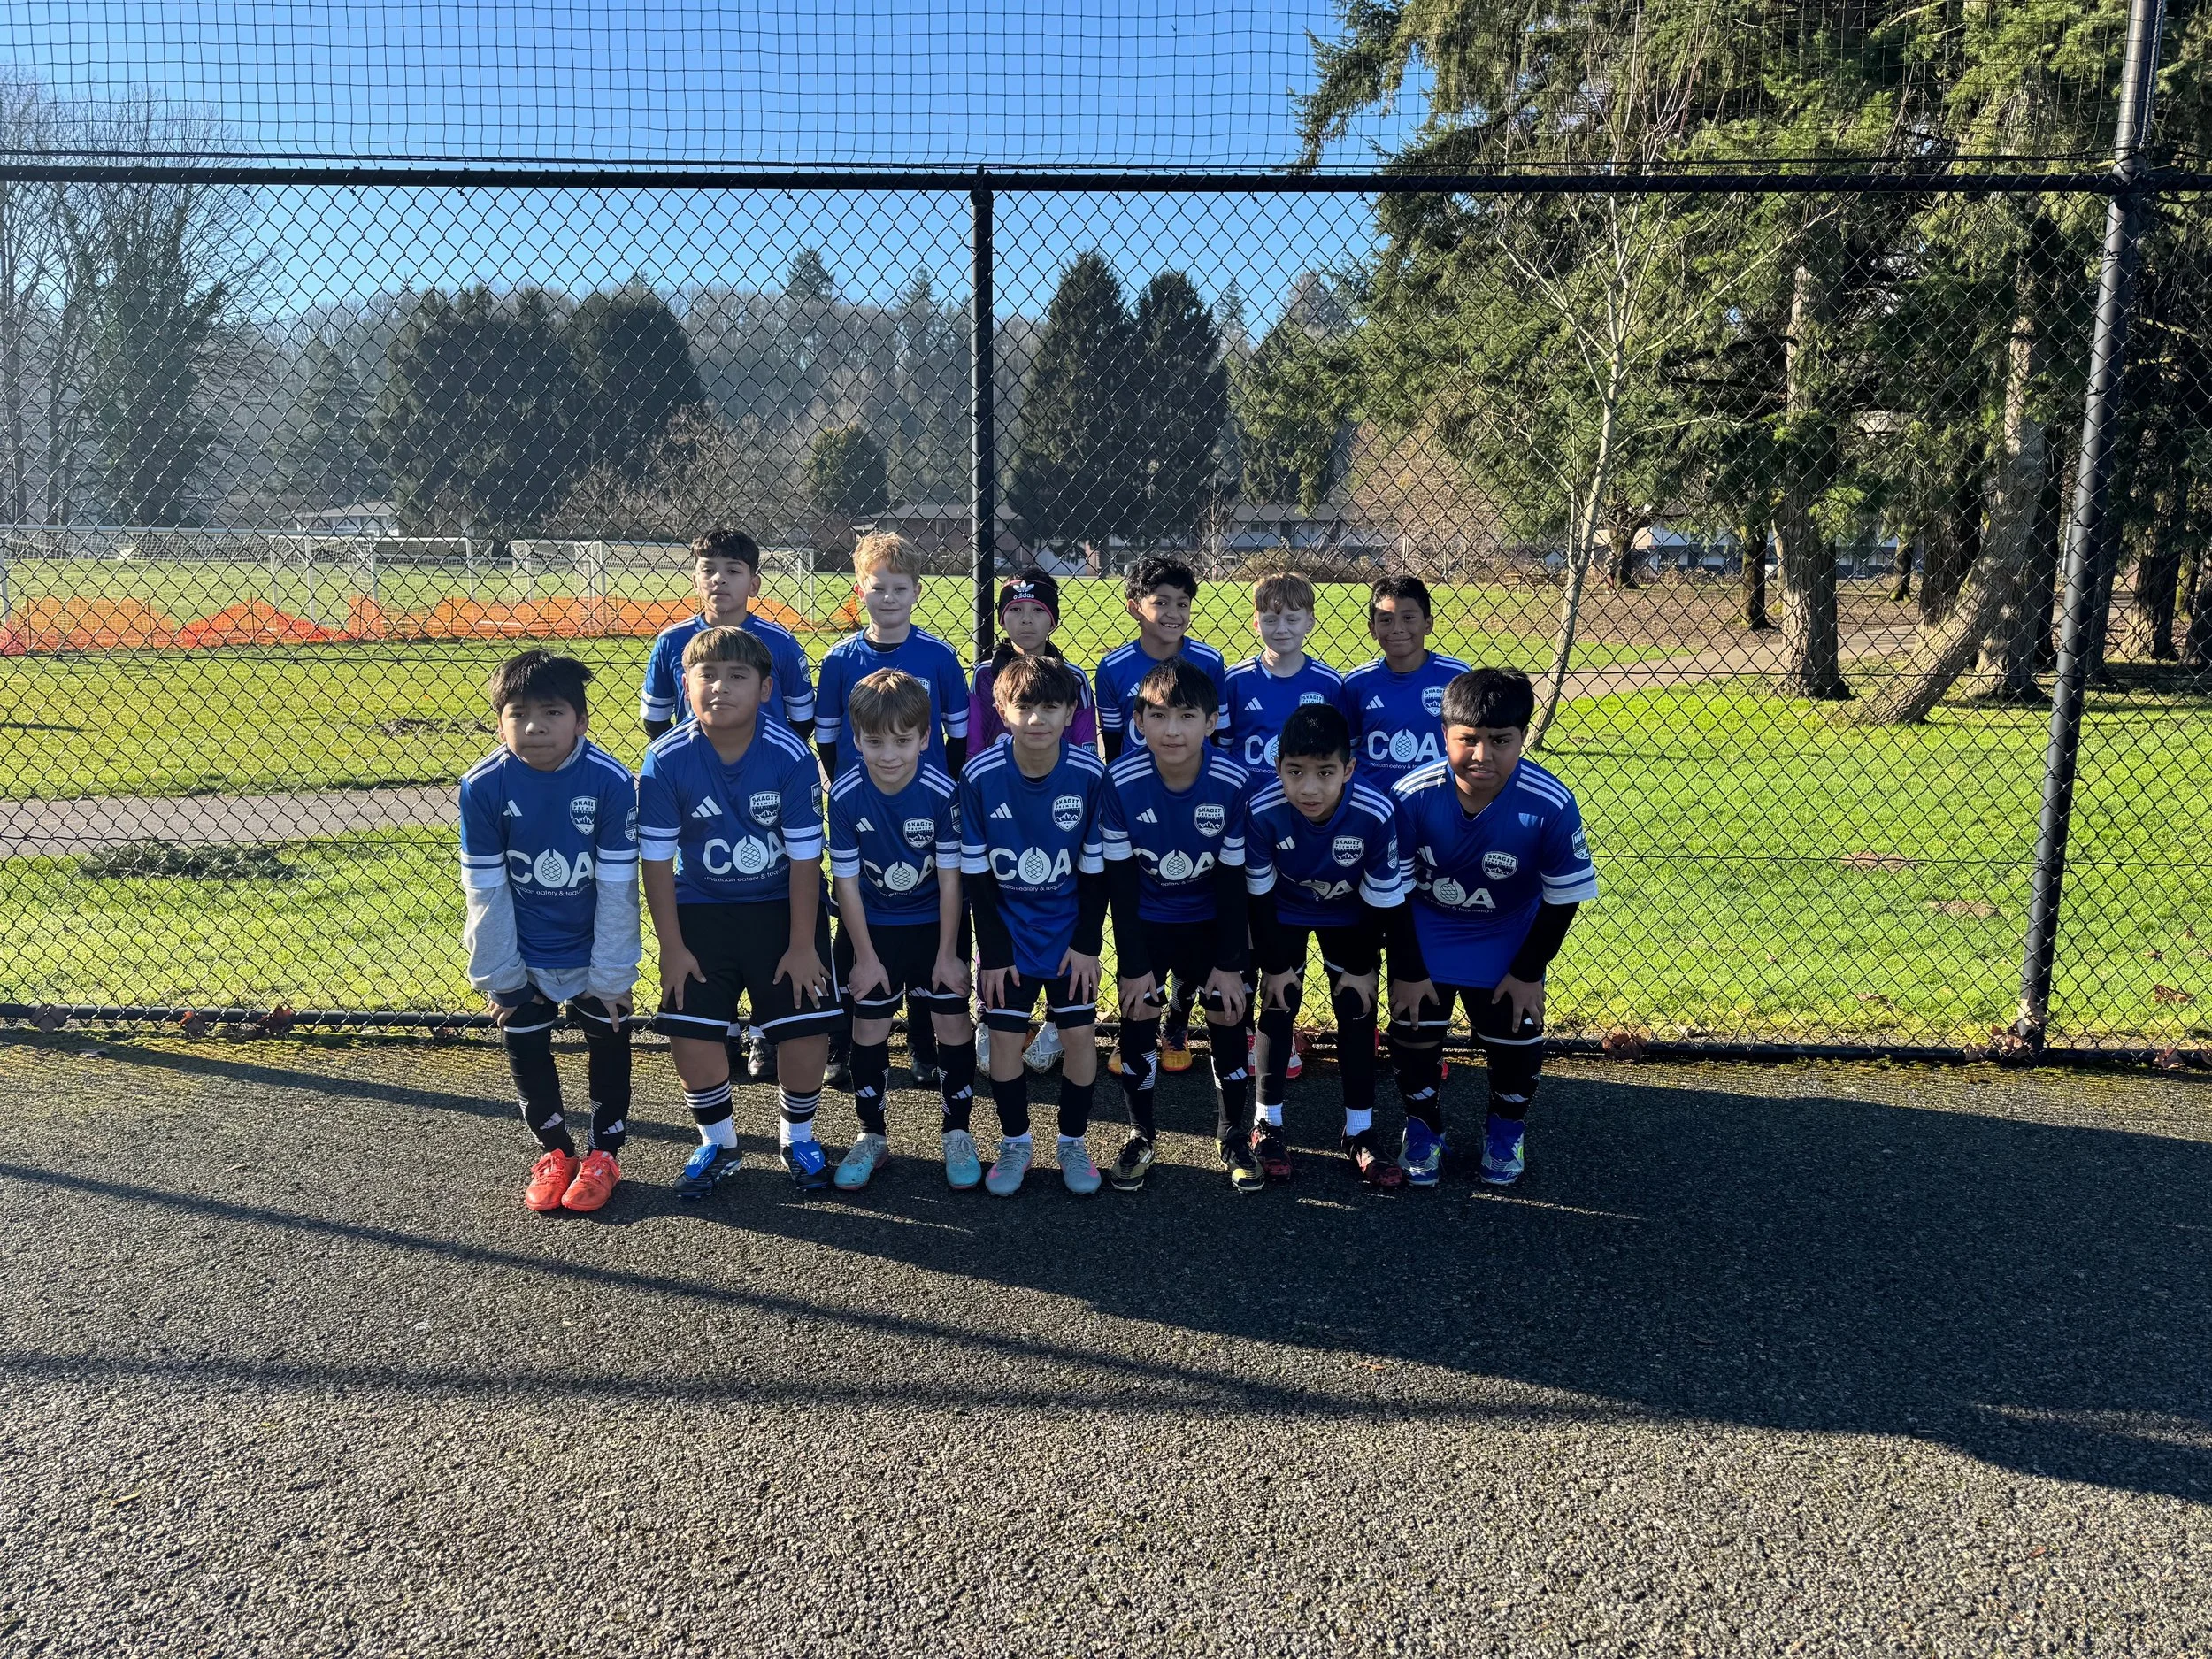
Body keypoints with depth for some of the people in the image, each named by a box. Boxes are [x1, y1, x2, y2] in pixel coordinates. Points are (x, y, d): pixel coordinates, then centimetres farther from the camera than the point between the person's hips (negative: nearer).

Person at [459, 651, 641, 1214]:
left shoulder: (611, 781, -24)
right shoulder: (484, 786, -20)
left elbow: (616, 887, -18)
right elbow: (486, 891, -12)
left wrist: (610, 975, -14)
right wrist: (496, 974, -8)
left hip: (596, 950, -1)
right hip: (524, 954, 1)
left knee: (608, 1042, 12)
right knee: (525, 1047, 13)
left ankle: (604, 1152, 32)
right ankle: (554, 1150, 34)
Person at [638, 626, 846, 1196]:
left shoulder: (791, 757, -21)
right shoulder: (666, 762, -17)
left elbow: (805, 857, -14)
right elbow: (657, 860, -9)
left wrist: (802, 945, -11)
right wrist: (671, 946, -7)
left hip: (783, 906, -1)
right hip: (700, 908, 1)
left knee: (807, 1029, -4)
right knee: (692, 1034, -3)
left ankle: (798, 1136, 25)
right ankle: (716, 1142, 24)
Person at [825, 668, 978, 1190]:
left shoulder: (942, 792, -22)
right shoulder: (845, 795, -20)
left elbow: (950, 878, -14)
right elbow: (846, 881, -11)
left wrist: (947, 954, -10)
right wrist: (865, 956, -8)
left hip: (935, 922, -1)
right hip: (871, 926, 1)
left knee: (953, 1023, 2)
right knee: (869, 1028, 8)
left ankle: (957, 1132, 20)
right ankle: (872, 1136, 25)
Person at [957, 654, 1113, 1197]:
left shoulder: (1089, 774, -17)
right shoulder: (980, 777, -18)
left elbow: (1095, 866, -6)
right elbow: (976, 873, -9)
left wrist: (1088, 943, -6)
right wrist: (994, 951, -9)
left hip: (1069, 930, 1)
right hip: (1007, 932, 0)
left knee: (1079, 1032, 2)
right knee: (1006, 1035, 3)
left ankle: (1073, 1141, 22)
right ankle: (1014, 1142, 23)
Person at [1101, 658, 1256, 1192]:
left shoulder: (1233, 782, -25)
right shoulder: (1121, 781, -25)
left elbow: (1232, 877, -14)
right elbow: (1120, 877, -15)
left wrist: (1228, 963, -9)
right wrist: (1133, 964, -12)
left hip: (1214, 920, 0)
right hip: (1146, 919, 0)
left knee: (1227, 1018, 3)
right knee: (1137, 1018, 1)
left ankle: (1233, 1137, 22)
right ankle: (1139, 1136, 21)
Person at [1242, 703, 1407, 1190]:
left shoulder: (1376, 815, -35)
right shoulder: (1263, 811, -34)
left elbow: (1381, 899, -18)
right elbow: (1259, 894, -18)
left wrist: (1362, 966, -9)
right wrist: (1273, 964, -11)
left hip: (1349, 916, 0)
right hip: (1285, 912, 0)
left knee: (1357, 1012, 2)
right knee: (1278, 1008, -1)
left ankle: (1360, 1131, 15)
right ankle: (1267, 1124, 15)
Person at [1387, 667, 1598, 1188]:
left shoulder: (1551, 806, -29)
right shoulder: (1412, 797, -28)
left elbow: (1562, 897, -14)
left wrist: (1528, 972, -8)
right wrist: (1407, 971, -10)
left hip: (1508, 937, 0)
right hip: (1424, 932, 0)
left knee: (1516, 1036, 3)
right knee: (1413, 1028, 2)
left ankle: (1507, 1127, 34)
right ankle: (1423, 1124, 31)